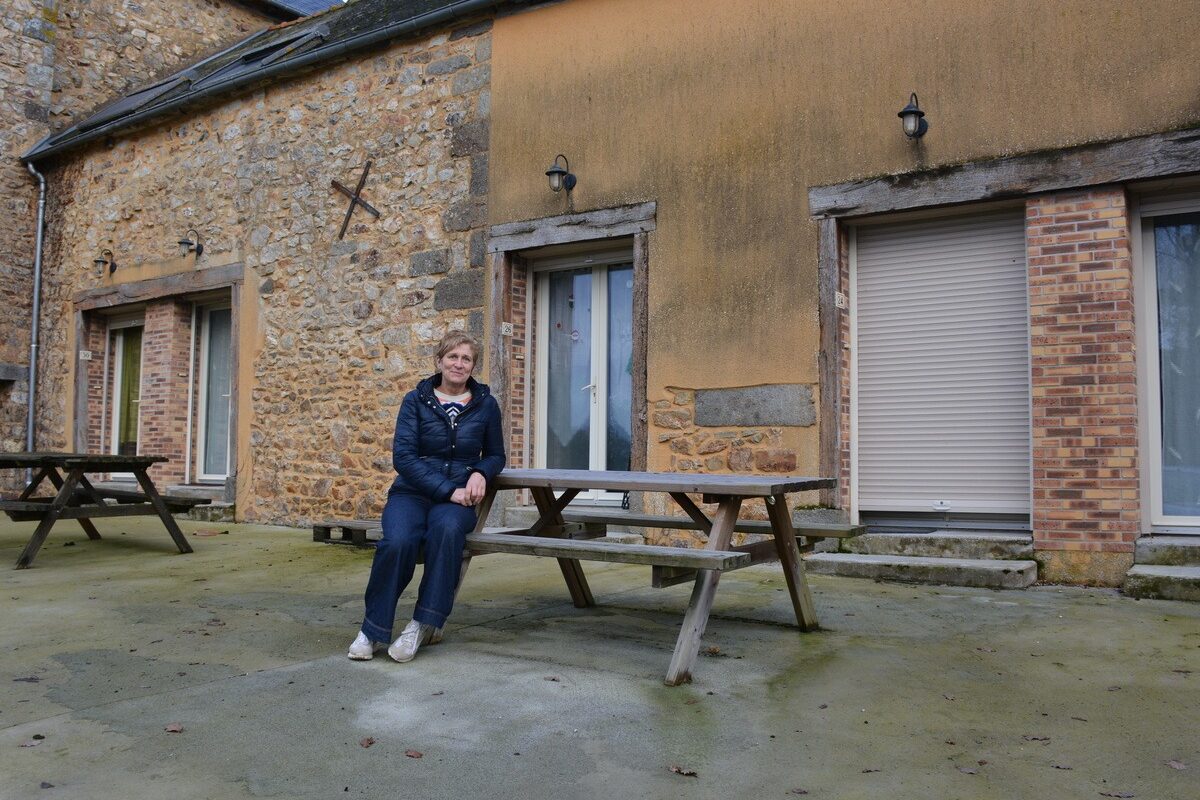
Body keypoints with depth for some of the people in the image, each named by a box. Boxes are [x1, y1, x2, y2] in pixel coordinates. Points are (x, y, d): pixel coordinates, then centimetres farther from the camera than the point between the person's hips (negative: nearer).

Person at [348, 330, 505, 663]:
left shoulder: (486, 404, 8)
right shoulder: (416, 400, 3)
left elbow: (495, 455, 18)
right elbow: (403, 456, -6)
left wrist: (481, 472, -7)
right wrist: (447, 490, -16)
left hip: (458, 498, 1)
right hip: (412, 492, 0)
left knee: (447, 528, -37)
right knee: (398, 540, -34)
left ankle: (424, 624, -25)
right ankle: (373, 631, -14)